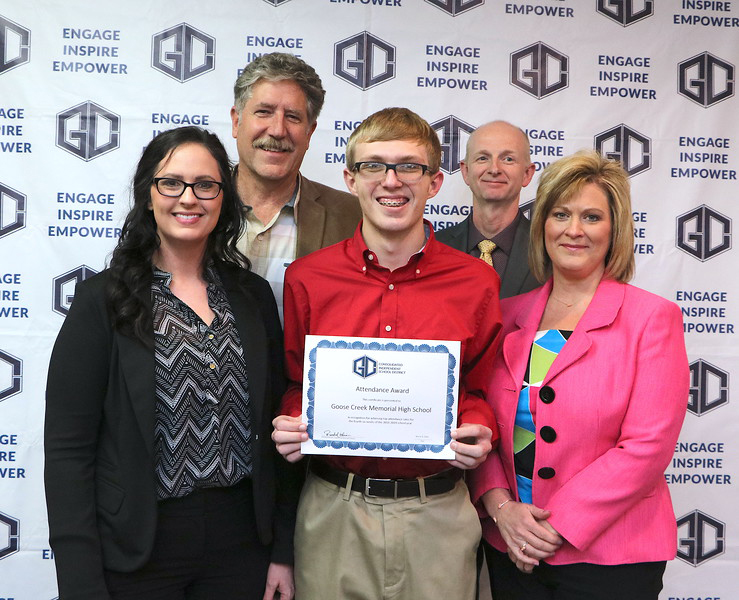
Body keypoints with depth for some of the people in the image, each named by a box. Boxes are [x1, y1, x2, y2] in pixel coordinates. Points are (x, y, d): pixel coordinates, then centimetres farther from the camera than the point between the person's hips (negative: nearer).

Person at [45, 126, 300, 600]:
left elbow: (275, 428, 7)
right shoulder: (103, 300, -7)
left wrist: (283, 551, 4)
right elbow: (67, 450, -9)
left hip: (241, 543, 3)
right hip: (137, 549, -3)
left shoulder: (253, 295, 4)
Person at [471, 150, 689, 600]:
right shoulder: (509, 315, 5)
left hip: (608, 559, -3)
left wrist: (559, 525, -14)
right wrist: (500, 505, -9)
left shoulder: (653, 317, -7)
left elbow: (648, 446, -13)